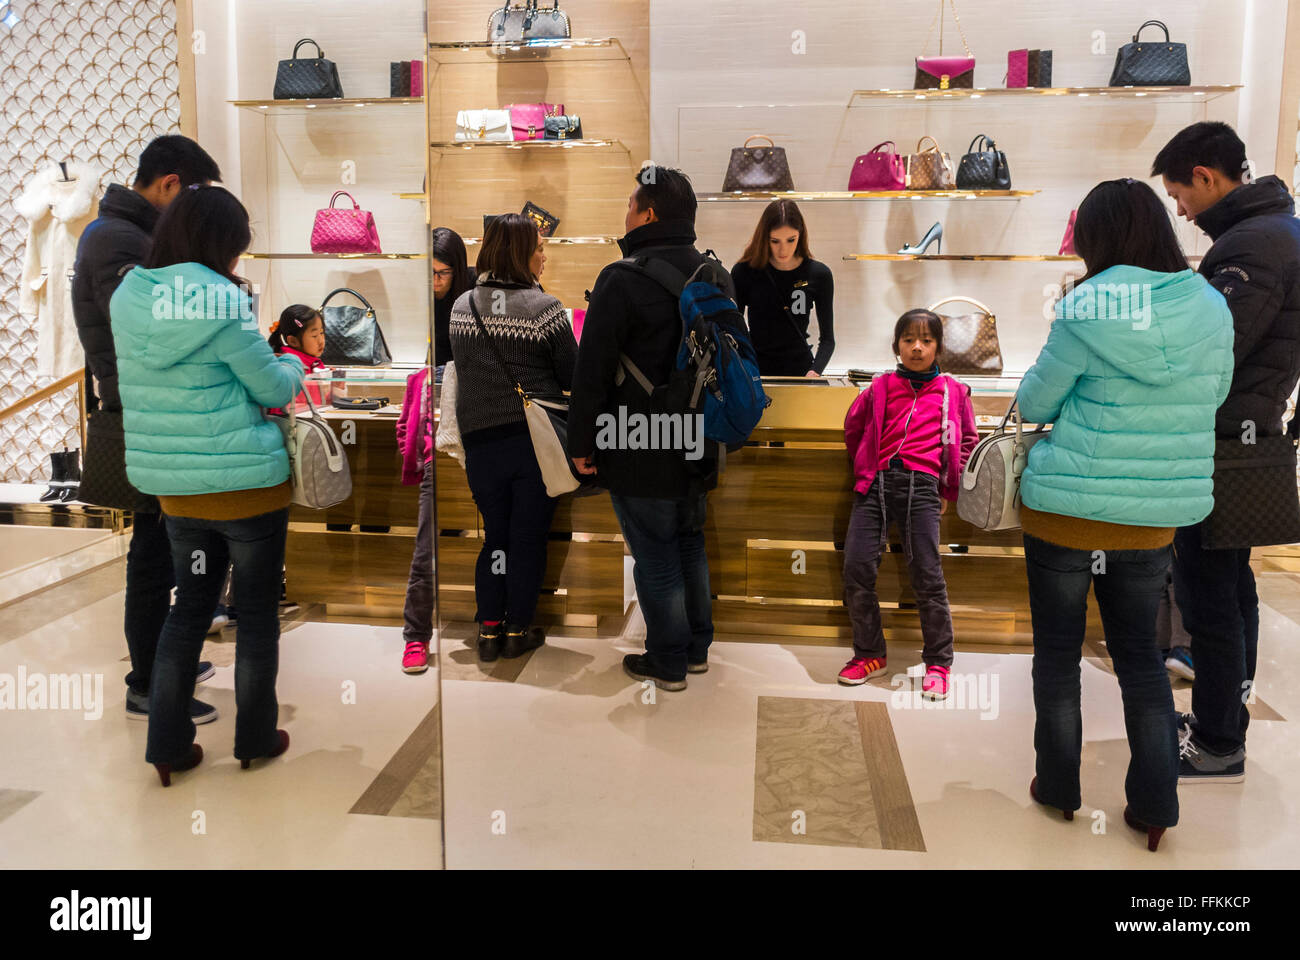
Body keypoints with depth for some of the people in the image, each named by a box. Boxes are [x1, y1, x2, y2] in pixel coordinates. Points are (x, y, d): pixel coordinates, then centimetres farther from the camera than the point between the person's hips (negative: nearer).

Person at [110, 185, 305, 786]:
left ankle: (166, 744, 22)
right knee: (258, 612, 11)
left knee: (189, 608, 19)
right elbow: (273, 388, -10)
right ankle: (255, 739, 23)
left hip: (175, 489, 6)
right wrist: (295, 365, 11)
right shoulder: (223, 301, -18)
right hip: (249, 486, -6)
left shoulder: (126, 299, 1)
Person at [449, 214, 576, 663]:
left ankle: (489, 631, 17)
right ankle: (518, 631, 17)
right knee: (528, 537, 8)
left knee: (495, 535, 15)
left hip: (481, 439, 4)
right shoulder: (544, 308, -10)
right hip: (536, 440, -3)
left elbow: (461, 373, 13)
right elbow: (573, 377, -4)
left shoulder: (461, 306, 4)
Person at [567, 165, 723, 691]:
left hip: (641, 455, -7)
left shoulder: (623, 281, -17)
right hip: (699, 450, 7)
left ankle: (667, 663, 17)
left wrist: (582, 444, -7)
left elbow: (593, 372, -16)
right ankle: (697, 649, 32)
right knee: (690, 546, 20)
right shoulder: (715, 277, 7)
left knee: (656, 560, 4)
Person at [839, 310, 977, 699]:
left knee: (927, 574, -5)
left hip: (922, 487, -2)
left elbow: (967, 441, 20)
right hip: (876, 484, 2)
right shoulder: (881, 387, 13)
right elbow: (853, 428, 25)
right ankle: (869, 654, 11)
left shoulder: (952, 391, 13)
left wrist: (949, 488, 14)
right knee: (856, 569, -5)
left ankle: (938, 663, 9)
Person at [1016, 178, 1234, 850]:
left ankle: (1058, 786, 24)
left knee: (1057, 650, 12)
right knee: (1139, 652, 17)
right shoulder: (1213, 309, -1)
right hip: (1153, 517, 4)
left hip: (1065, 511, -4)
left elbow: (1035, 403, -8)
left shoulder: (1086, 308, -15)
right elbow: (1213, 396, 11)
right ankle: (1154, 802, 19)